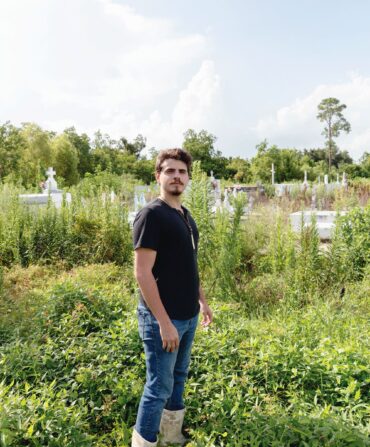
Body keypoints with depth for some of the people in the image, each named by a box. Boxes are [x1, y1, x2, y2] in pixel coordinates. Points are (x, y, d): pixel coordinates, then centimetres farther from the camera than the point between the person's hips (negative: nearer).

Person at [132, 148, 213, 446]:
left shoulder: (185, 215, 9)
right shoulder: (152, 215, -16)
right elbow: (142, 273, -21)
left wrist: (202, 300, 18)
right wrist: (164, 322, -23)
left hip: (188, 316, 9)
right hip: (163, 319, -8)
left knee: (178, 379, 21)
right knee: (159, 387, 3)